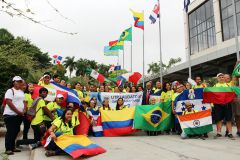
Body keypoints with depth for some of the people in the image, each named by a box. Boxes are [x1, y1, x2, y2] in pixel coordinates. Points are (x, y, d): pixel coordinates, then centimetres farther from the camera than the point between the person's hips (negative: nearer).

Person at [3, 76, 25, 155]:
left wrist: (24, 111, 2)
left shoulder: (21, 92, 16)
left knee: (16, 131, 11)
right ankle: (8, 149, 3)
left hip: (19, 115, 7)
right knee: (10, 132, -4)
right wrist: (18, 111, -17)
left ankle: (12, 147, 21)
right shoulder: (10, 91, -8)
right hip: (10, 115, -7)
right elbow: (9, 103, -17)